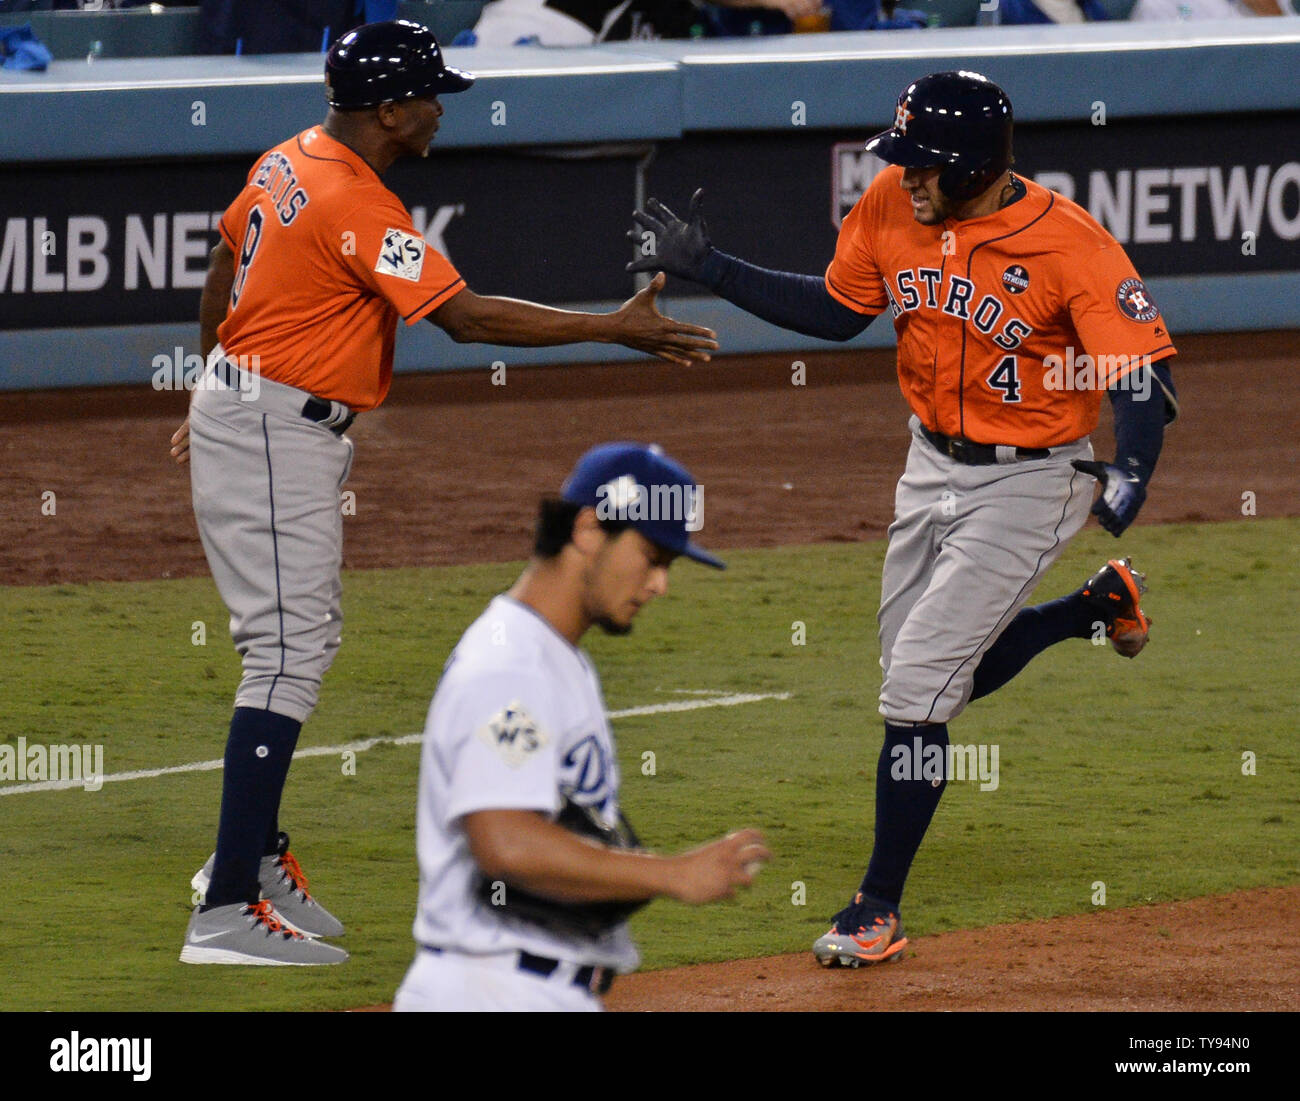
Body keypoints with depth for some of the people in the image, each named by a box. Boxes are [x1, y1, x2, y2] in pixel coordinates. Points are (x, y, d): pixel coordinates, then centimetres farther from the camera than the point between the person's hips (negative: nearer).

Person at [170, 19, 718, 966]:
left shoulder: (290, 163, 8)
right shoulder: (358, 208, -22)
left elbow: (221, 276, 21)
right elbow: (467, 318, -26)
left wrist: (217, 397, 33)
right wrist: (617, 329, -23)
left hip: (235, 401, 11)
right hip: (277, 435, -11)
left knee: (307, 638, 19)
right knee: (289, 652, -14)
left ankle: (252, 853, 28)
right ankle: (228, 910, -19)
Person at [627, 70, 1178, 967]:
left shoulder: (1071, 245, -26)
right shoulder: (892, 207, -9)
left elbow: (1143, 373, -26)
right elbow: (836, 311, 8)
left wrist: (1132, 469, -44)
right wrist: (707, 268, 1)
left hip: (1027, 482, -7)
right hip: (932, 465, 7)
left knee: (917, 690, -11)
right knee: (931, 676, 20)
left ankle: (880, 907, 3)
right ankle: (1102, 606, 43)